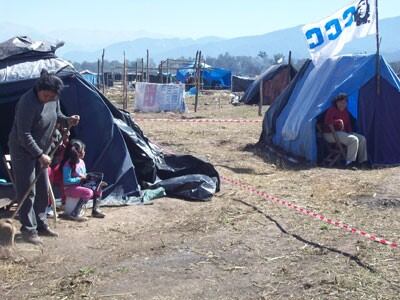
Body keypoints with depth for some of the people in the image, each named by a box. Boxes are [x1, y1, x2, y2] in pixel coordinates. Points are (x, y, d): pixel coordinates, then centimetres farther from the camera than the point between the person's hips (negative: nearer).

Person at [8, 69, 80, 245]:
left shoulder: (53, 100, -7)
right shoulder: (27, 103, -29)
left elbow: (57, 115, 13)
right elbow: (24, 135, -27)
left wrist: (67, 121, -9)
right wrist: (40, 155, -25)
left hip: (41, 150, 8)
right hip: (23, 151, -8)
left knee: (43, 189, 13)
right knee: (27, 191, -4)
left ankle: (41, 225, 25)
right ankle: (28, 230, 7)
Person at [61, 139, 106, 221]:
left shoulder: (81, 162, 7)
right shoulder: (68, 164, -18)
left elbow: (84, 176, 17)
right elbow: (66, 181, -22)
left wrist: (87, 177, -4)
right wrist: (80, 179, -20)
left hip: (80, 185, 8)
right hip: (70, 188, -8)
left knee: (97, 187, -4)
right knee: (89, 192, -29)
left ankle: (95, 210, 3)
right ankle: (75, 214, -27)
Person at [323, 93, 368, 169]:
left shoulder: (346, 112, 15)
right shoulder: (331, 111, -10)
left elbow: (348, 124, 22)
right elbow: (327, 123, -22)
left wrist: (350, 132, 5)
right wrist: (339, 121, -23)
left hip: (343, 133, 9)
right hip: (331, 134, -9)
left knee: (362, 139, -1)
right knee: (354, 140, -28)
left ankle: (363, 160, 1)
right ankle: (349, 162, -28)